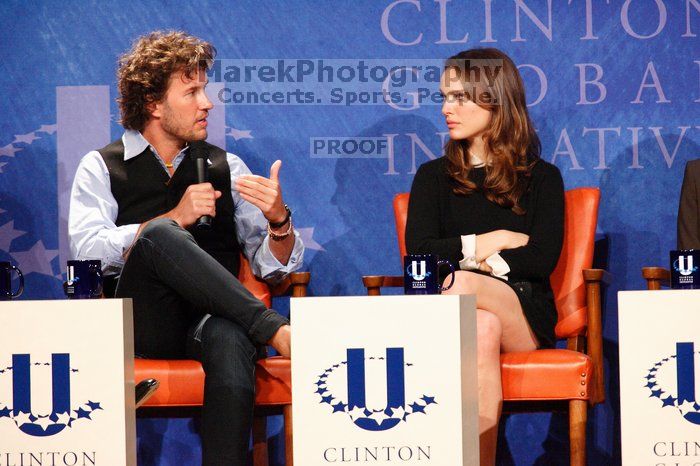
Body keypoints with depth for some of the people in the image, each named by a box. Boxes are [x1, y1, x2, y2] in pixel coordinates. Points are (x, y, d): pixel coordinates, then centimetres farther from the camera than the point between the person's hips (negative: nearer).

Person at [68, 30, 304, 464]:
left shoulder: (226, 166, 21)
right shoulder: (102, 168, 13)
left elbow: (273, 266, 17)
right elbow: (88, 251, -5)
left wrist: (278, 220, -5)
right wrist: (175, 218, -9)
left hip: (212, 318, 2)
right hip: (141, 324, -2)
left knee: (230, 340, -37)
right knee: (159, 233, -32)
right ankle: (275, 330, -32)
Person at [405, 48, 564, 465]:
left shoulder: (542, 178, 13)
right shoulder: (433, 177, 18)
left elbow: (542, 260, -3)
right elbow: (419, 254, 1)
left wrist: (464, 258, -6)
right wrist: (494, 241, -3)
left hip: (525, 314, -1)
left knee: (458, 284, -35)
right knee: (483, 328, -37)